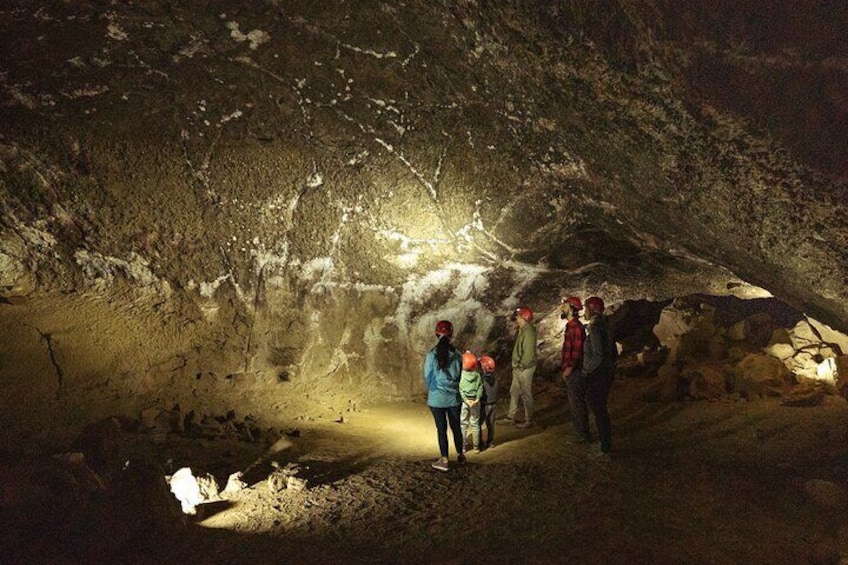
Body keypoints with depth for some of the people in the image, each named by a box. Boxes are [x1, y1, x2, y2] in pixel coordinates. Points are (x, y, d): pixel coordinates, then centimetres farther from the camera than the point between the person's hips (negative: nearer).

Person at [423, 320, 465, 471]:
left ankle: (444, 460, 16)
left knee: (441, 429, 9)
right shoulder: (456, 353, -10)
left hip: (436, 398, -2)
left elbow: (427, 378, -5)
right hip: (454, 397, 2)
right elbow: (461, 374, 0)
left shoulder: (431, 355, -14)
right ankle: (460, 455, 33)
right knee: (456, 427, 18)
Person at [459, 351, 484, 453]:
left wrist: (466, 400, -14)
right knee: (475, 423, 12)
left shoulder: (460, 375, -13)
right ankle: (476, 446, 17)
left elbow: (459, 390, -16)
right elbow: (480, 388, -10)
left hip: (463, 401, -2)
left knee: (463, 424, 10)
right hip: (475, 401, 2)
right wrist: (477, 399, -12)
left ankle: (463, 446, 14)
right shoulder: (477, 375, -6)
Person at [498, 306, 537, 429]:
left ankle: (528, 420, 17)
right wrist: (516, 364, 13)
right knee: (514, 391, 19)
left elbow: (528, 353, -26)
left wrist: (521, 365, -16)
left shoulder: (529, 332, -24)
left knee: (526, 395, 3)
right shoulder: (522, 330, 7)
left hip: (525, 368, -10)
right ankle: (510, 416, 32)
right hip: (518, 368, 10)